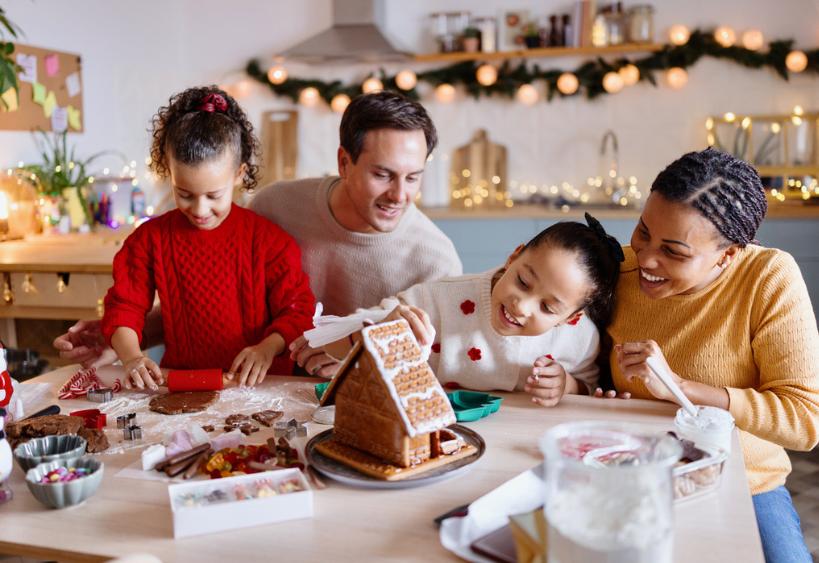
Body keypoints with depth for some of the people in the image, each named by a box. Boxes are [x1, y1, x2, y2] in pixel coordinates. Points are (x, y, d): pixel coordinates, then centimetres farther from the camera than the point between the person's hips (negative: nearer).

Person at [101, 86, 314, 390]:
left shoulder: (266, 238, -4)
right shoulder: (150, 238, 3)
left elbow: (297, 309, -2)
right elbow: (124, 306, 5)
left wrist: (268, 347, -21)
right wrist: (131, 356, -15)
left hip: (257, 384, -3)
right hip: (180, 382, 3)